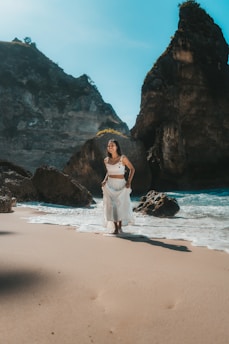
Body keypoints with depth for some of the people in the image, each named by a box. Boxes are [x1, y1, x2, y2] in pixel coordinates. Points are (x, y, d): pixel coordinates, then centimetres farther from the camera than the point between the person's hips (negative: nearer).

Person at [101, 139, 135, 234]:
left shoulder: (123, 158, -8)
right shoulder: (106, 160, 4)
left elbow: (132, 169, 0)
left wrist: (129, 181, -9)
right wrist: (105, 180, 0)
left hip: (121, 185, -3)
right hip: (109, 185, 3)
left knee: (120, 204, 1)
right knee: (111, 205, 0)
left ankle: (120, 226, 19)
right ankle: (115, 227, 10)